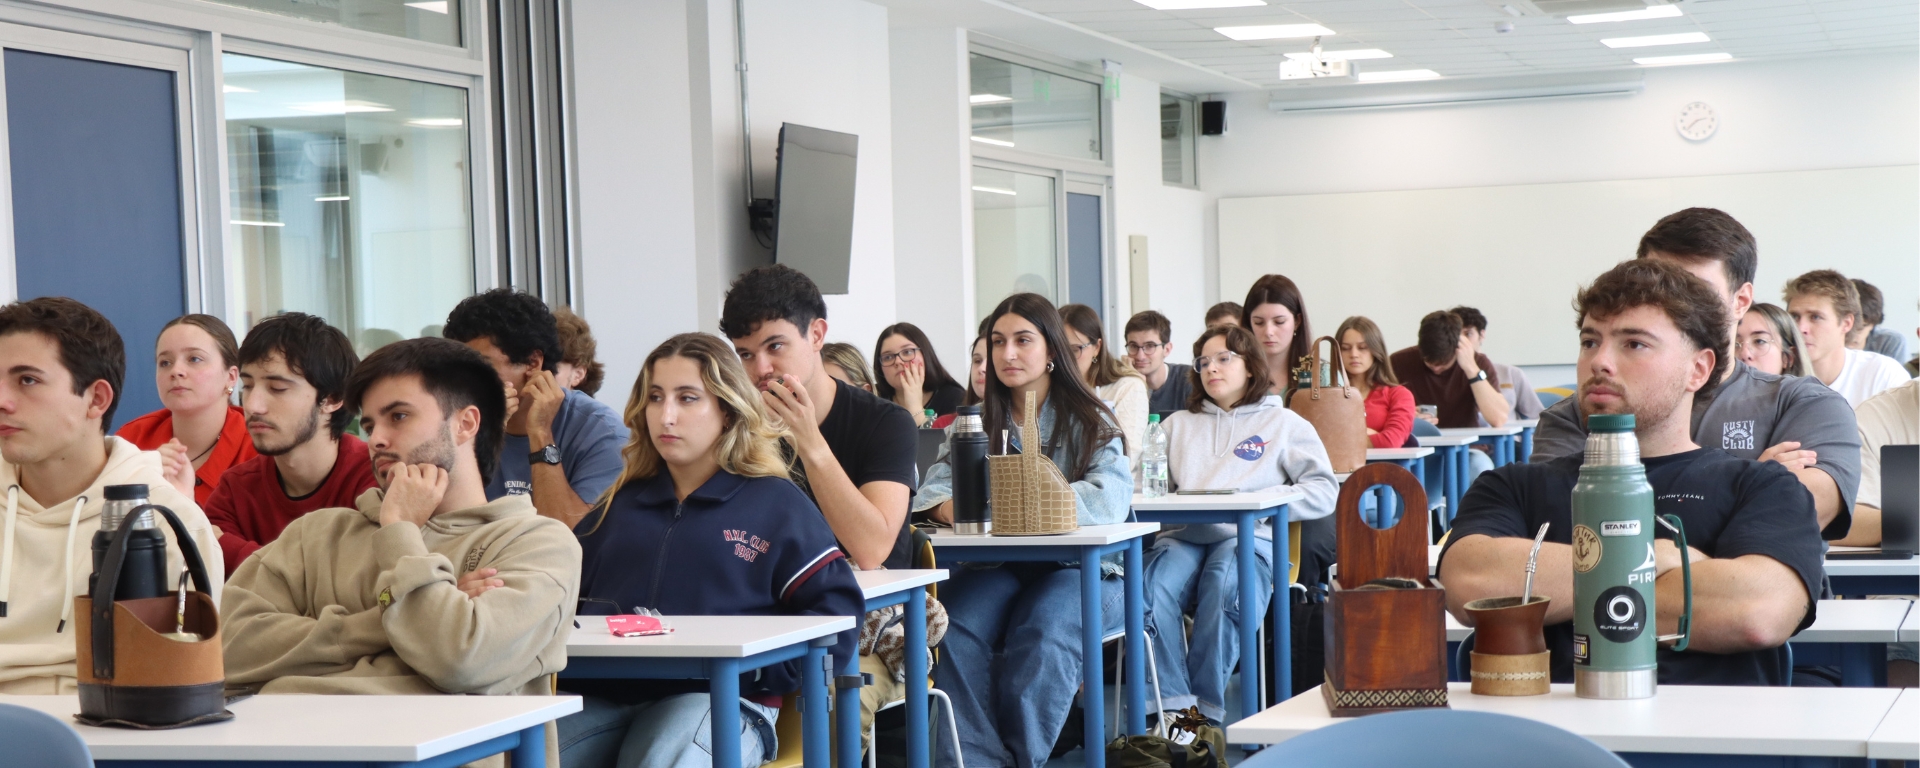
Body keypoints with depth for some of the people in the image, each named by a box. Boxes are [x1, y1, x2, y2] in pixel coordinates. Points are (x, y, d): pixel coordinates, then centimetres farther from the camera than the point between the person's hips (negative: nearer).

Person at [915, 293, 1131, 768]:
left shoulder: (1091, 422, 3)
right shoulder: (977, 422, 16)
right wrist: (953, 507, -22)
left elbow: (1109, 500, -15)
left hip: (1077, 569, -3)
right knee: (957, 627, -30)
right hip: (996, 567, 3)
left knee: (1042, 633, -35)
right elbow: (933, 490, 4)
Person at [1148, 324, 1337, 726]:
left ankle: (1207, 709, -33)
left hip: (1248, 538, -2)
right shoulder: (1179, 424, 31)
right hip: (1182, 534, 2)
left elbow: (1324, 491, 8)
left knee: (1223, 587, -38)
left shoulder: (1283, 423, 20)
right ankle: (1174, 706, -36)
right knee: (1155, 586, -34)